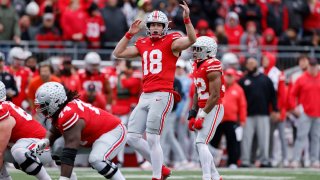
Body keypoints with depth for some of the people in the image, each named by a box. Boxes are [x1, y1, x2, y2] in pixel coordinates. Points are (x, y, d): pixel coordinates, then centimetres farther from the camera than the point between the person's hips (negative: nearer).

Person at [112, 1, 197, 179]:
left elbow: (191, 40, -19)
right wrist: (130, 33, 14)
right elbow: (118, 53, 20)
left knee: (153, 139, -10)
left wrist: (187, 19, -30)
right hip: (145, 96, 8)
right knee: (132, 137, 6)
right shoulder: (143, 44, 17)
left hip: (162, 96, -8)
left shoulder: (171, 41, -2)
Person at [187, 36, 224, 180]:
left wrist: (202, 116, -20)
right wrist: (192, 115, 12)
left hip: (213, 109, -9)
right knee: (200, 145, 11)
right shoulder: (196, 66, 12)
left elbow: (215, 96, -20)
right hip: (203, 109, 9)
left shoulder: (212, 67, -17)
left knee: (201, 143, -15)